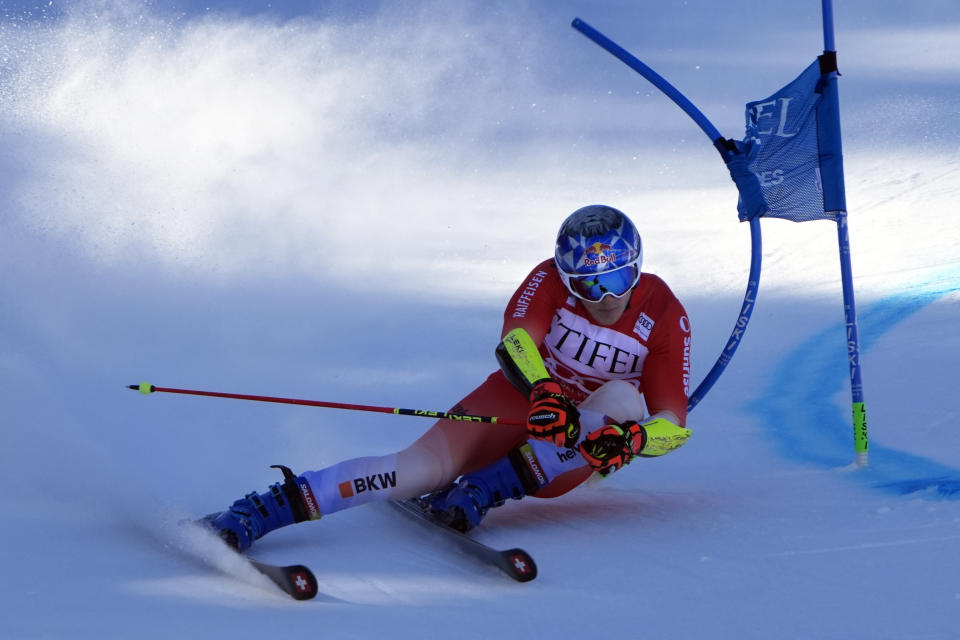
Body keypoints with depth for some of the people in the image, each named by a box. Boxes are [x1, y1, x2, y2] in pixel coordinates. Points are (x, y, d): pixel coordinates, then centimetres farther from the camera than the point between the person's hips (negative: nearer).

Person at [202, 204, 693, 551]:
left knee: (624, 399, -32)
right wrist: (542, 391, -53)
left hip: (584, 438, 1)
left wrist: (634, 438, -45)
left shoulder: (665, 317, -16)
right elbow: (514, 341, -32)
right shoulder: (551, 279, -13)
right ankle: (253, 515, -36)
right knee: (427, 465, -27)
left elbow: (672, 426, -21)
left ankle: (486, 488, -34)